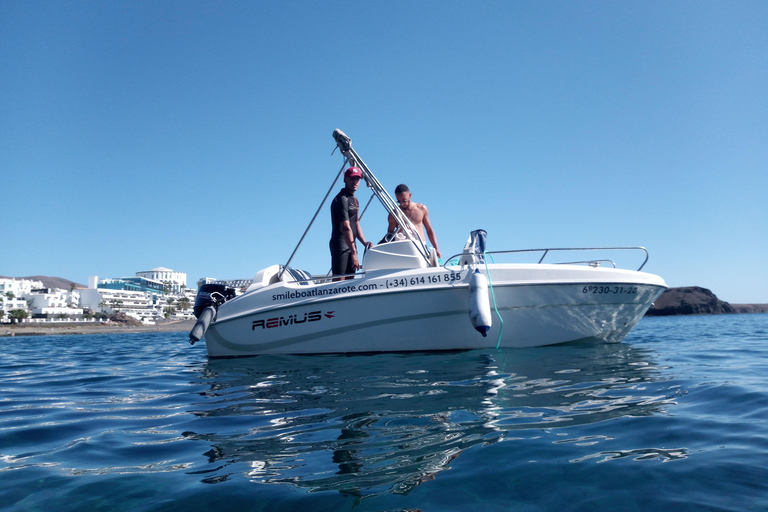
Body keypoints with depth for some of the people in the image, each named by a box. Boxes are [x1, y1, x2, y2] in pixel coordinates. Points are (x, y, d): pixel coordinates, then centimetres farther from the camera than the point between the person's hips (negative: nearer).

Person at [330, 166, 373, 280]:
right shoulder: (341, 199, -13)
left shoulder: (354, 199, 18)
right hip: (340, 245, -9)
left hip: (351, 245, 10)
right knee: (339, 280, -11)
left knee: (350, 280, 9)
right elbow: (346, 228, -21)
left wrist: (365, 243, 6)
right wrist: (354, 253, -25)